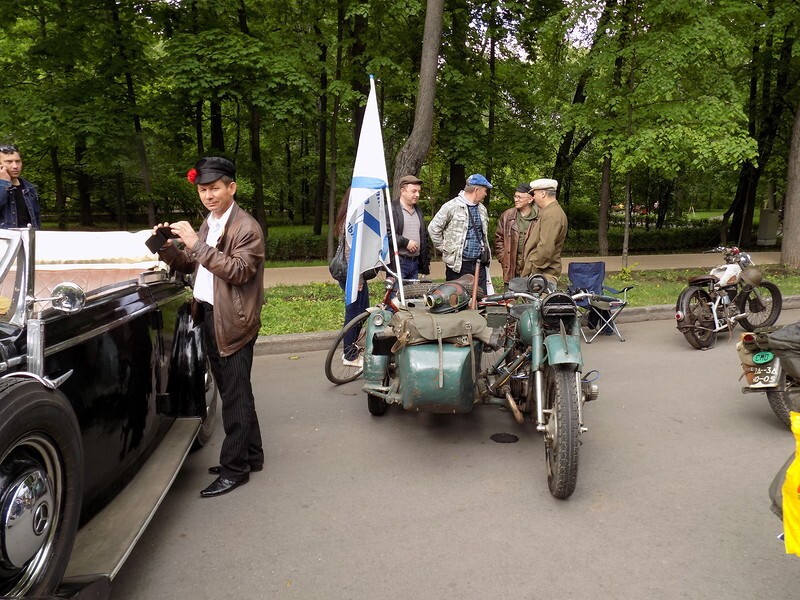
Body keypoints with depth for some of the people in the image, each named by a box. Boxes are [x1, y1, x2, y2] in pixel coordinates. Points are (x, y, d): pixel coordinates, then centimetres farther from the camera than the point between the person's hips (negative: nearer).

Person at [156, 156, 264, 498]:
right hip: (208, 317, 9)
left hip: (233, 322, -9)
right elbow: (189, 264, 17)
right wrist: (167, 248, -1)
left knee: (235, 396, -2)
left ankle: (235, 469, 8)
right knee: (233, 392, 16)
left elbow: (238, 271, -23)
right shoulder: (208, 224, 17)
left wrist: (197, 244, -25)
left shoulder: (246, 228, -12)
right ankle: (250, 455, 29)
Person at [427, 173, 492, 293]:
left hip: (479, 263, 6)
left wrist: (486, 253, 17)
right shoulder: (452, 206, -9)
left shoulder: (482, 209, 14)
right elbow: (433, 228, -7)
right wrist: (445, 249, -4)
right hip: (458, 264, -6)